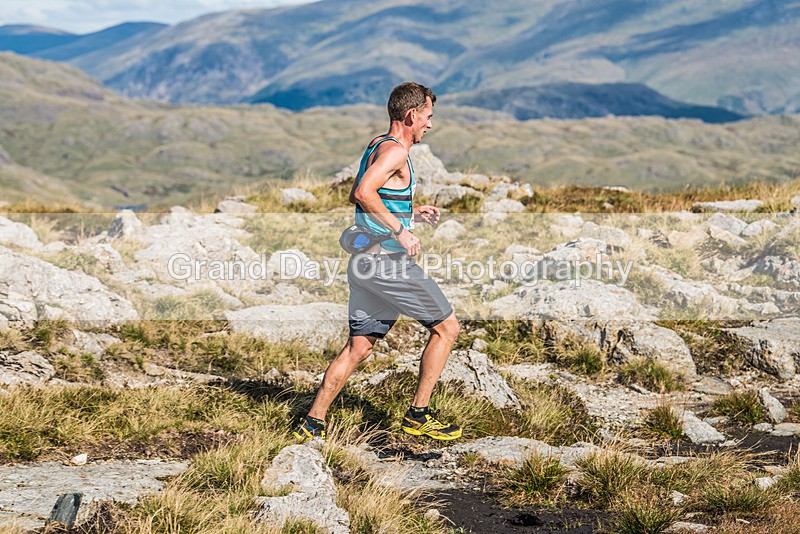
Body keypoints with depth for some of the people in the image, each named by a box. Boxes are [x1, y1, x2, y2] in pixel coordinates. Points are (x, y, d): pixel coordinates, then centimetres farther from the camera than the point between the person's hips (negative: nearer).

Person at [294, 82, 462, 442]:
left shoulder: (377, 146, 18)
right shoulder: (395, 150, -13)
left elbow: (356, 198, 27)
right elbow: (364, 192, -26)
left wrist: (409, 211, 25)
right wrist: (400, 230, -22)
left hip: (364, 260, 10)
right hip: (387, 260, -10)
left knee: (359, 347, 11)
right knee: (446, 327, 3)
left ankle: (312, 423, 10)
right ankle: (418, 415, 6)